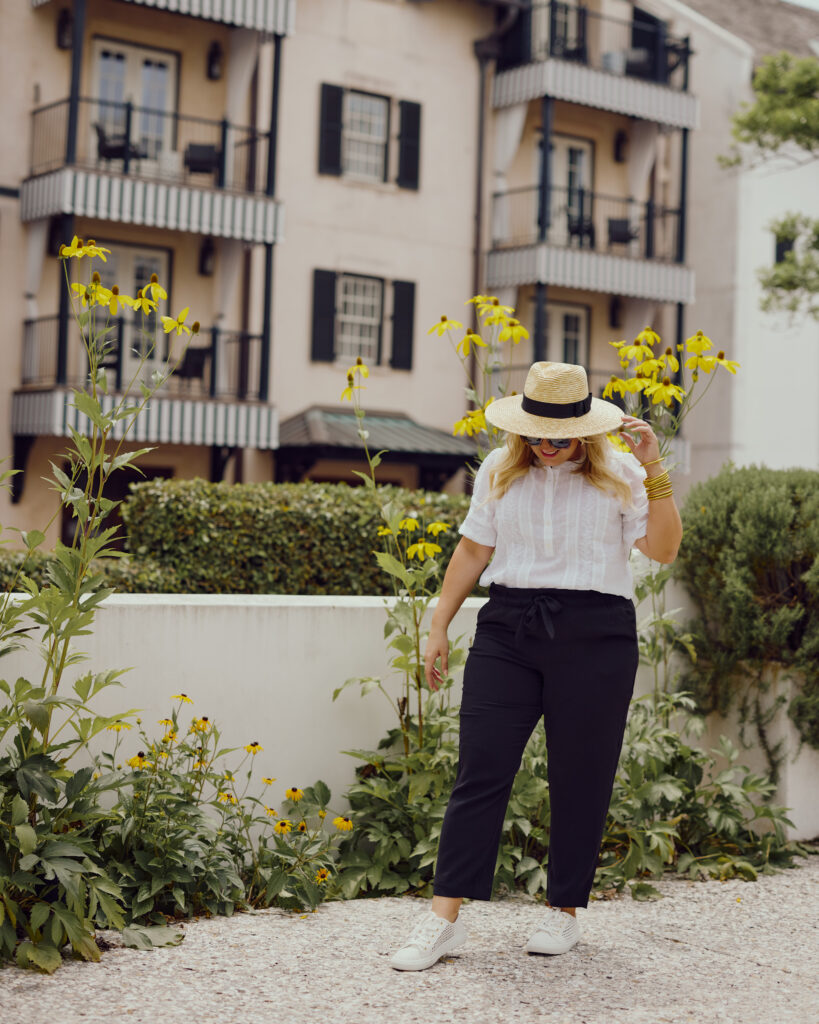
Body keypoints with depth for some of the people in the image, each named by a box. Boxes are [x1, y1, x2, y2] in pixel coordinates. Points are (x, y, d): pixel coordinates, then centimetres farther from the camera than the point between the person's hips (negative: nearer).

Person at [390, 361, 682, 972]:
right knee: (481, 769, -5)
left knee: (580, 778, 4)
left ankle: (565, 912, 20)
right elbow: (473, 550, 15)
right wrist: (439, 628, 13)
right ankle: (445, 919, -3)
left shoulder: (618, 475, 2)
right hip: (508, 629, 2)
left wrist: (654, 473, -15)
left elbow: (663, 550, -6)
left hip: (594, 637, -1)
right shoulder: (499, 472, 9)